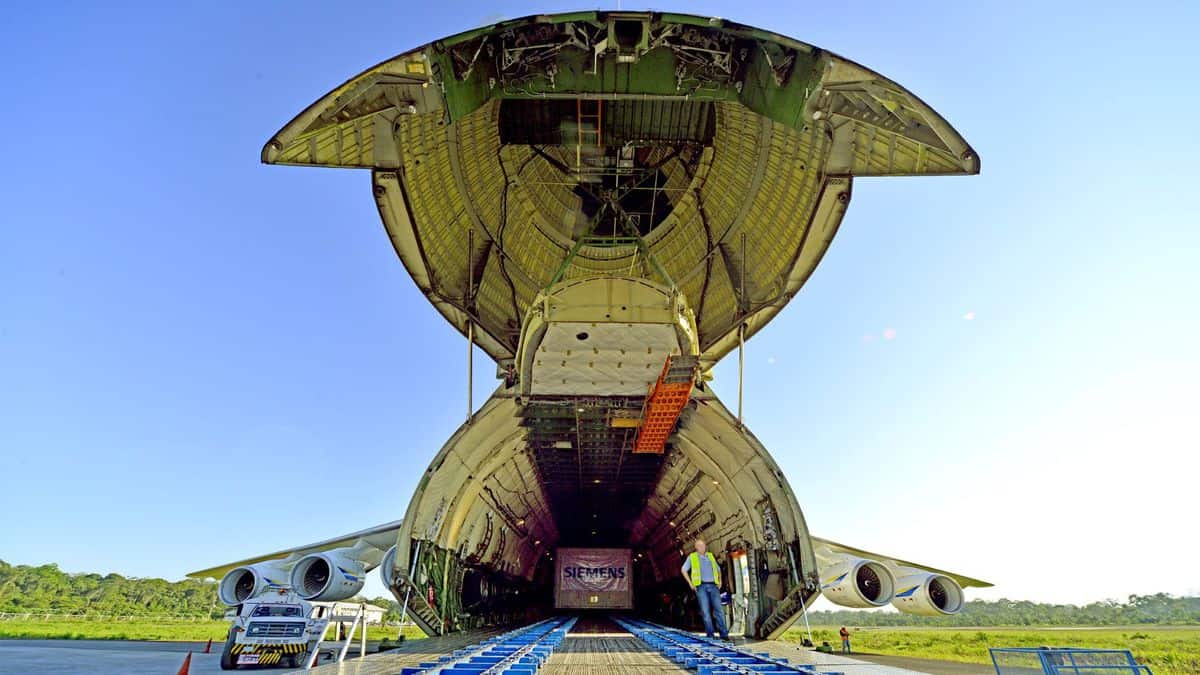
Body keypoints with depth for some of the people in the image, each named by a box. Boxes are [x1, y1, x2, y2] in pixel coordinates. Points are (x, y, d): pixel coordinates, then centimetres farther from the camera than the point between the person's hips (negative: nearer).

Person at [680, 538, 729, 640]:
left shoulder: (710, 556, 17)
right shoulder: (691, 557, 8)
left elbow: (718, 569, 29)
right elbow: (683, 570, 6)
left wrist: (720, 582, 15)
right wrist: (690, 583, -1)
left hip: (713, 586, 2)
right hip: (701, 586, -2)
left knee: (719, 609, -8)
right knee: (705, 611, -7)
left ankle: (724, 634, -8)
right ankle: (710, 635, -3)